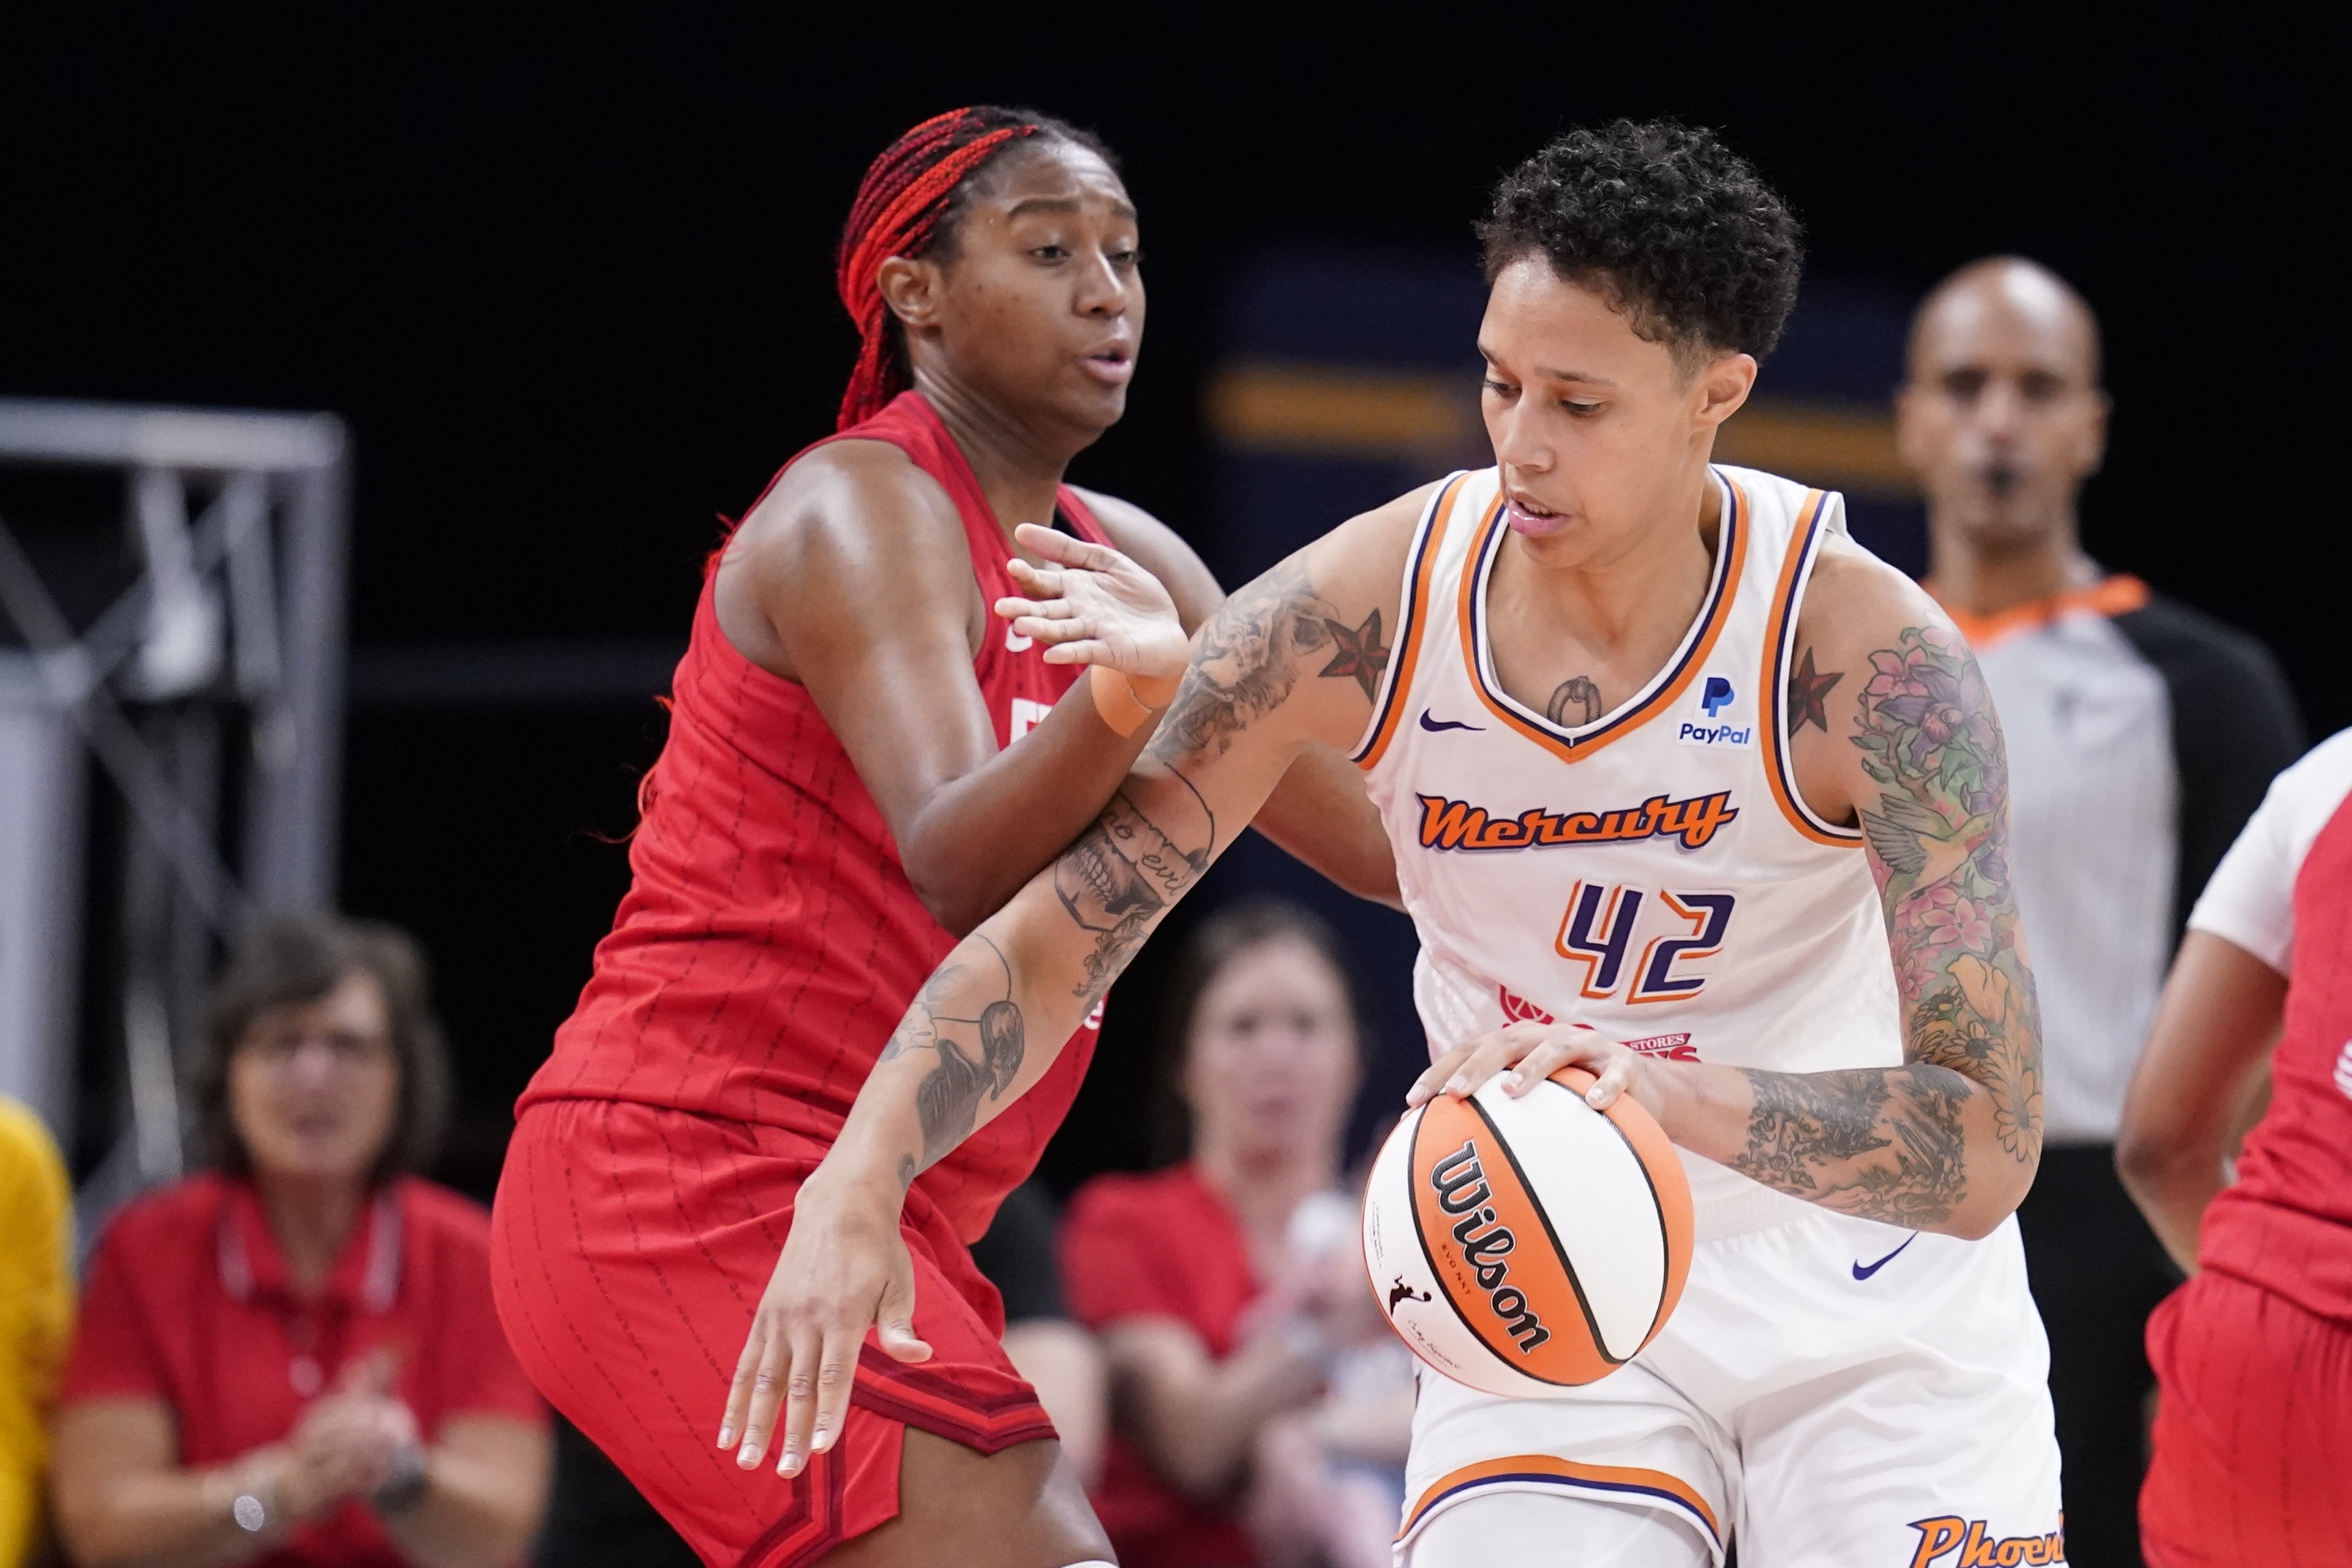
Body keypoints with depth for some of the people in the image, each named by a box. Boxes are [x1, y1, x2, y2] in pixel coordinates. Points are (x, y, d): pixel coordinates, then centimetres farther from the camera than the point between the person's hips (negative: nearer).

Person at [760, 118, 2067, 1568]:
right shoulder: (1364, 613, -16)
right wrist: (857, 1186, -25)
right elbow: (1052, 941, -9)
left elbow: (1988, 1151, -29)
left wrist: (1680, 1096, -46)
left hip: (1877, 1316, -1)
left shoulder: (1868, 656, -25)